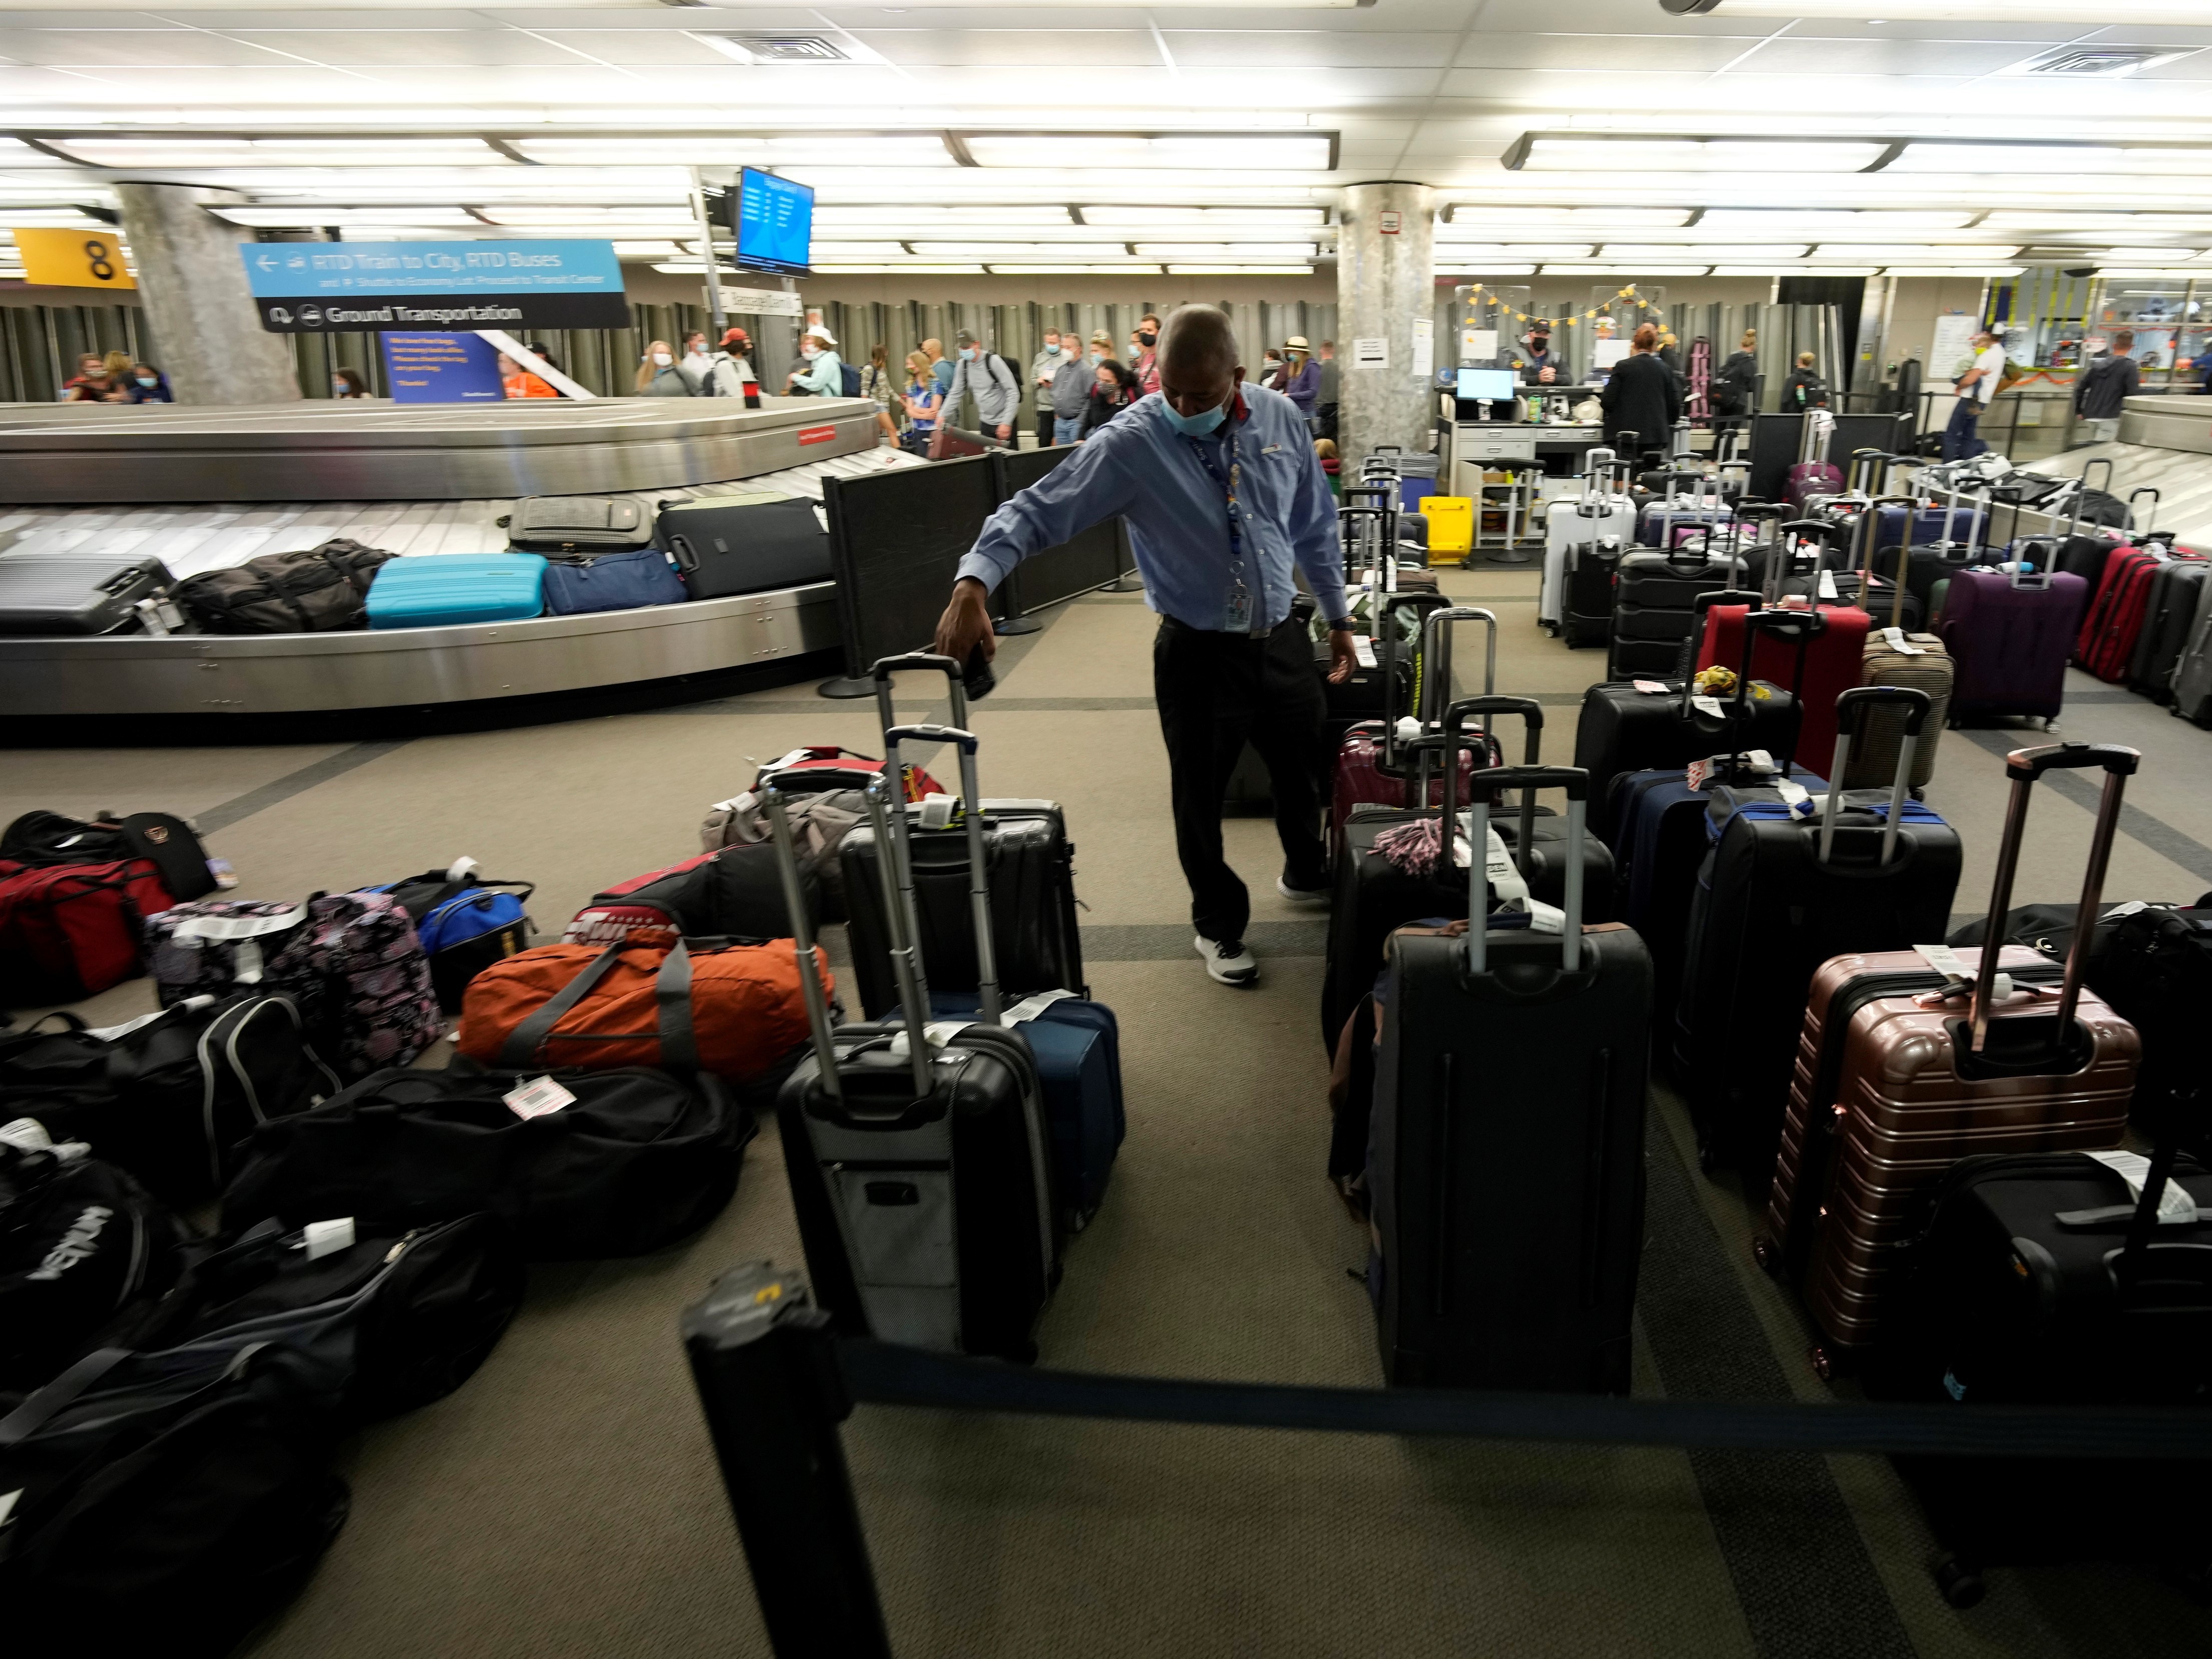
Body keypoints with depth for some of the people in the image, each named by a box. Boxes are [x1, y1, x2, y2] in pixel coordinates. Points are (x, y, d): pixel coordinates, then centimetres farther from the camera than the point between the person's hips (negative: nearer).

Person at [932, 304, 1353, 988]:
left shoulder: (1280, 418, -3)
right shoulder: (1131, 443, -17)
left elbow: (1314, 525, 7)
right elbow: (1038, 510, -22)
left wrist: (1338, 617, 12)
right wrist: (974, 583, -37)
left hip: (1283, 640, 4)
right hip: (1197, 652, -4)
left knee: (1305, 770, 22)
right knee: (1199, 796, 10)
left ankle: (1306, 875, 54)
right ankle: (1218, 924, 37)